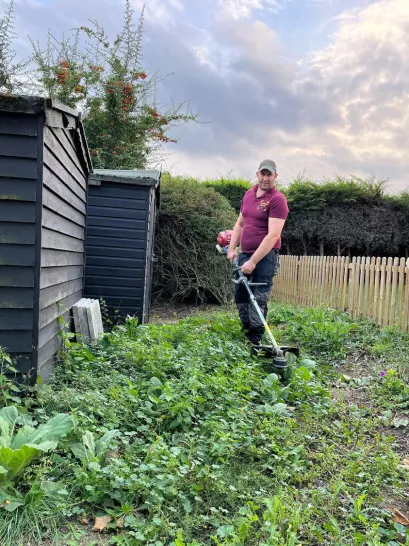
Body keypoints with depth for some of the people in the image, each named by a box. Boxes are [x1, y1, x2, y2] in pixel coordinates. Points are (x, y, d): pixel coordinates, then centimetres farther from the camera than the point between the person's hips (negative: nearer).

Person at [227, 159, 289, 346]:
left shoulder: (278, 199, -12)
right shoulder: (248, 194, 12)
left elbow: (273, 235, -19)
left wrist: (253, 261, -21)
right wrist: (232, 249, 10)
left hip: (265, 256, -7)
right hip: (244, 254, 8)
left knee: (258, 300, -7)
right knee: (240, 296, 12)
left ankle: (255, 341, 4)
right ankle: (247, 332, 28)